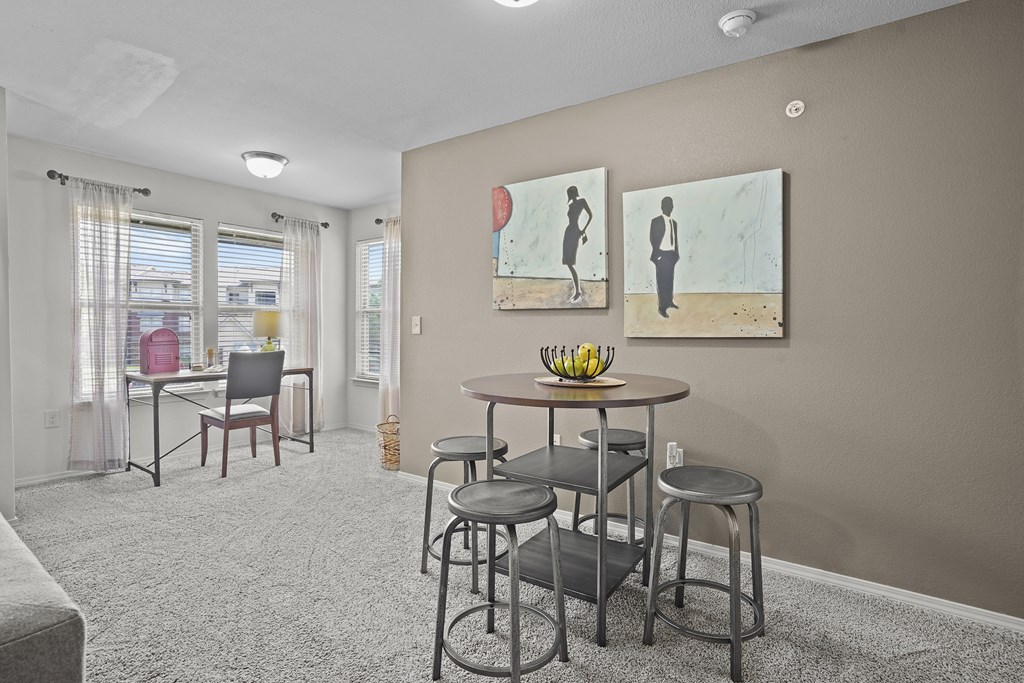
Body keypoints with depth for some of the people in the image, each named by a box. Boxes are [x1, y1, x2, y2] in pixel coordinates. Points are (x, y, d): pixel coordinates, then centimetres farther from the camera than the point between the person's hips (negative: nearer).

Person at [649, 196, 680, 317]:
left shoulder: (674, 222, 14)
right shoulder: (656, 221, -3)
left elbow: (676, 239, 17)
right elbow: (653, 239, -7)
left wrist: (676, 254, 10)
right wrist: (657, 255, -12)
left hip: (672, 255, 6)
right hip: (662, 255, -6)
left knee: (670, 280, 11)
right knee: (662, 281, -6)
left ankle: (669, 302, 24)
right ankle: (662, 307, -3)